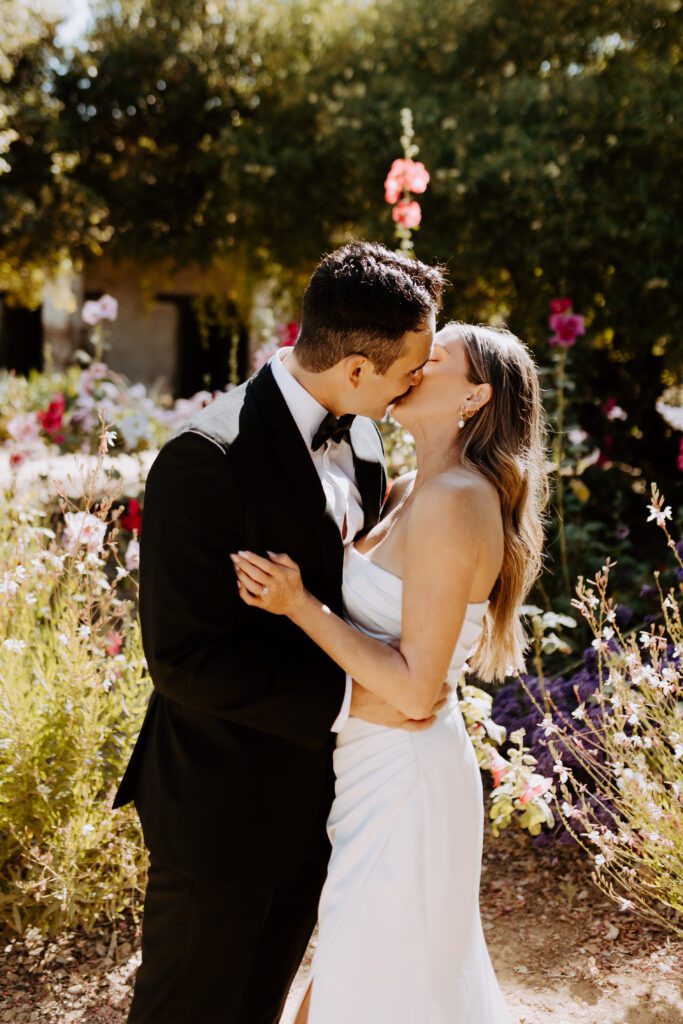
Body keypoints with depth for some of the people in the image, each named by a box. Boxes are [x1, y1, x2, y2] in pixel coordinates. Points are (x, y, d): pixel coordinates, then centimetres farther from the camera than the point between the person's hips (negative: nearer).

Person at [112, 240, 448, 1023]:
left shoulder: (359, 433, -1)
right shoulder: (206, 460, -25)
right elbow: (185, 657, -25)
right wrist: (347, 698, -25)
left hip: (316, 788, 7)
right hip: (224, 804, -7)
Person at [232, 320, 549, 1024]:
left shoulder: (453, 502, -23)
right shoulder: (407, 493, 6)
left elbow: (414, 687, -24)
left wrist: (299, 605, -21)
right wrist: (283, 587, -5)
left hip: (401, 776, -8)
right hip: (380, 762, 8)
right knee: (424, 963, 25)